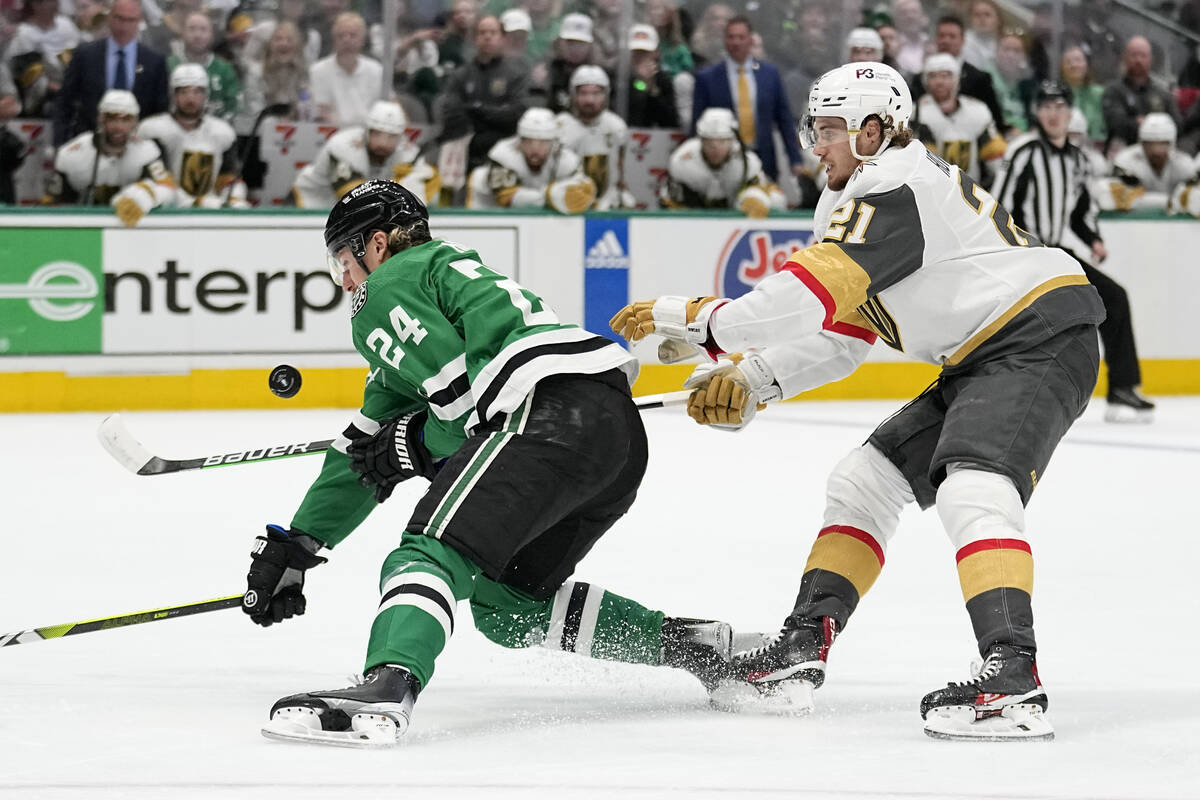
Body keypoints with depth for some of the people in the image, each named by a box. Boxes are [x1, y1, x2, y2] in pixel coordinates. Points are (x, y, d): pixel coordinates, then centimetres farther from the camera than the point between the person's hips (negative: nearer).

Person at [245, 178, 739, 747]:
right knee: (504, 601, 18)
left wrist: (419, 443, 8)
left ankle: (385, 692, -47)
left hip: (555, 410, -9)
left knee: (433, 549, -19)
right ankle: (698, 644, 16)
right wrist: (295, 547, 40)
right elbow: (360, 457, 40)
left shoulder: (388, 285, 10)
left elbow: (463, 388, -7)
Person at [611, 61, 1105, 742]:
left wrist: (693, 320, -16)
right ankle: (804, 648, 14)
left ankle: (1013, 679, -43)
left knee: (971, 487, -29)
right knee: (869, 477, 13)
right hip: (981, 360, 11)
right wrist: (749, 383, 4)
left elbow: (813, 297, -23)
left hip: (1040, 335, -11)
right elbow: (839, 338, 18)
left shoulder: (894, 187, -15)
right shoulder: (858, 204, 19)